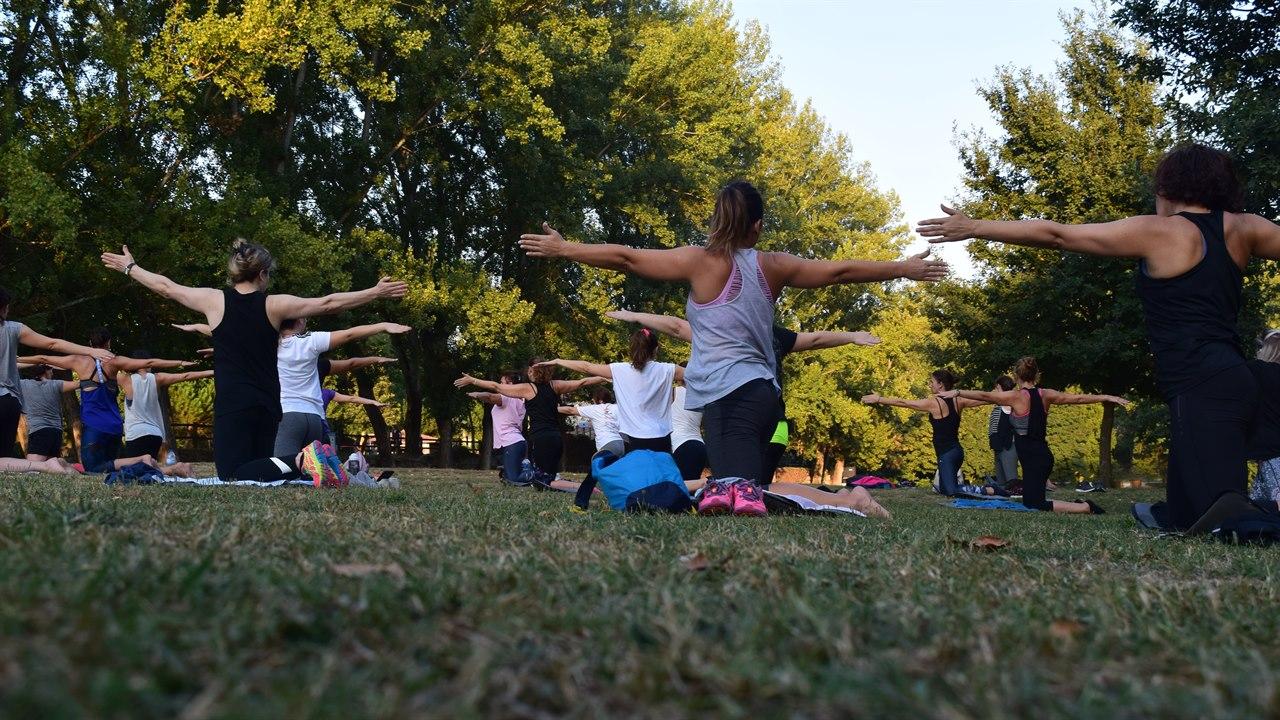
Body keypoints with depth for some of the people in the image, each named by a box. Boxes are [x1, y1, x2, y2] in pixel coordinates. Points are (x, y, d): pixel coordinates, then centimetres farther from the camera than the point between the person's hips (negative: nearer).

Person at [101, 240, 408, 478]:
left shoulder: (215, 300, 1)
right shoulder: (274, 305, 2)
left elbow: (166, 287, 14)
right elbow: (328, 304, 5)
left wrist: (129, 267, 30)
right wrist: (376, 292, 13)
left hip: (231, 405, -2)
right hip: (268, 405, 3)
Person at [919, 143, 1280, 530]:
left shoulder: (1158, 232, -4)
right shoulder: (1243, 228, 11)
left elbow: (1056, 235, -2)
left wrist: (974, 228, 3)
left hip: (1200, 387, -8)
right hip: (1233, 379, 8)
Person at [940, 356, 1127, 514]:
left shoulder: (1016, 397, -11)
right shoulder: (1045, 395, 6)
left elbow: (984, 396, -10)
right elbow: (1078, 398, 12)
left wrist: (956, 393, -2)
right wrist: (1107, 397, 23)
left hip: (1033, 459, -8)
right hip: (1043, 455, 8)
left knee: (1035, 505, -7)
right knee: (1030, 501, 18)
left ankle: (1086, 508, -11)